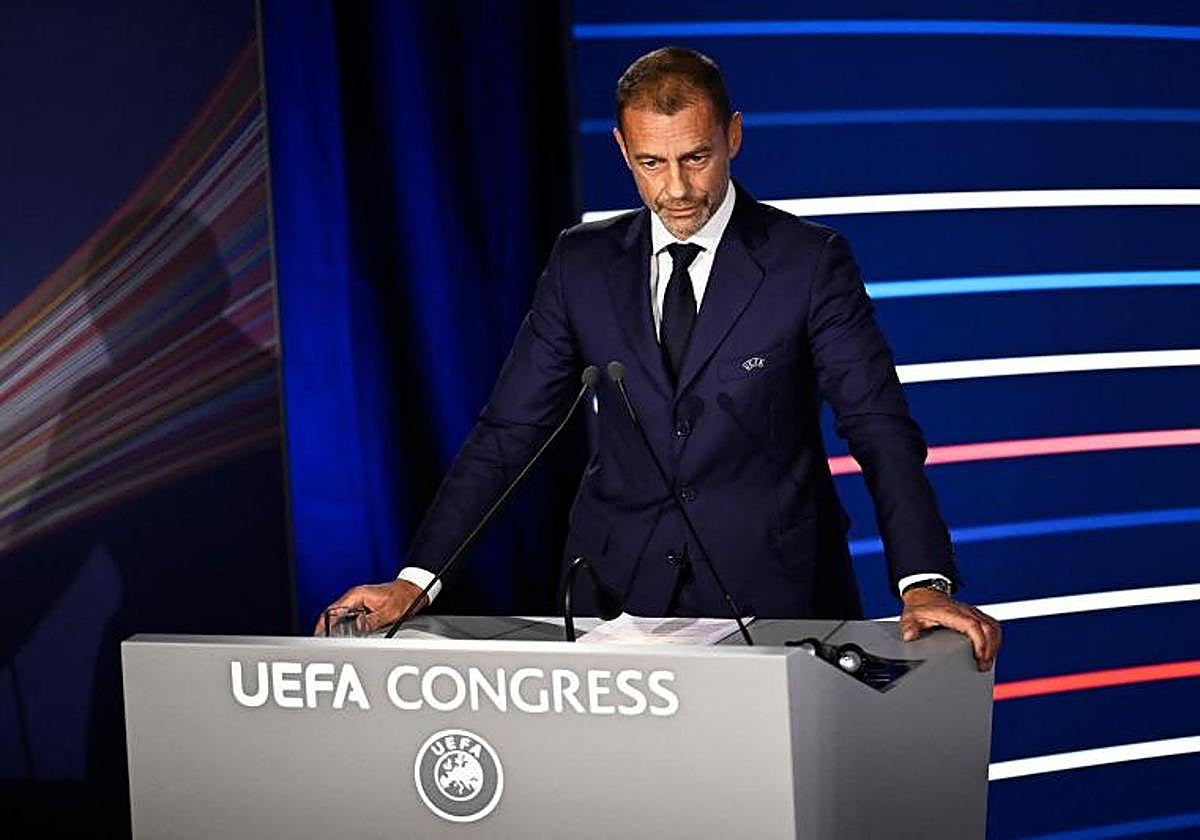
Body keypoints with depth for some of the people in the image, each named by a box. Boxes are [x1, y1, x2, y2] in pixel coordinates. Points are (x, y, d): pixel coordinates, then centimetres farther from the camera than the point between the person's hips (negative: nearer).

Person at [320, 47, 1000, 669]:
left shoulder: (810, 260, -2)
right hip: (619, 592, 2)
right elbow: (509, 430, 6)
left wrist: (924, 584, -23)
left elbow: (880, 426, -8)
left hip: (773, 593, -2)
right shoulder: (582, 264, 6)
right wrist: (415, 581, -4)